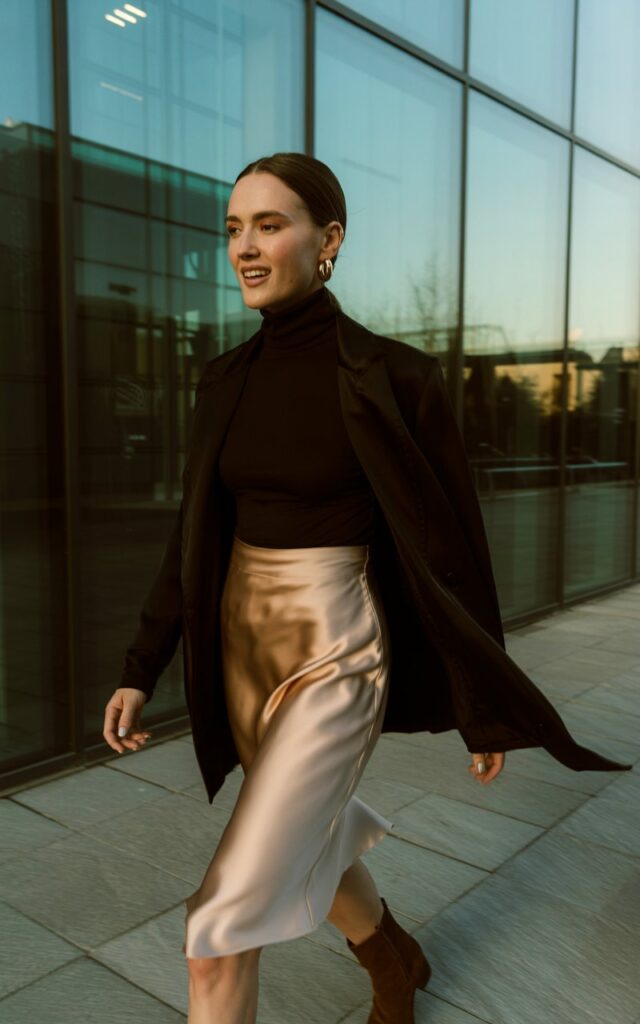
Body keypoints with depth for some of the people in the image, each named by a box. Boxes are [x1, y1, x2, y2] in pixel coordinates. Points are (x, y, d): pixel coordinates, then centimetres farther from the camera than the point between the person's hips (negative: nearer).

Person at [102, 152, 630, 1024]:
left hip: (337, 658, -6)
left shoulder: (395, 377, -14)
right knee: (307, 850, 26)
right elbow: (197, 534, 8)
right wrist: (142, 668, 4)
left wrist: (485, 711, -2)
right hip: (246, 647, 7)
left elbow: (453, 541, -9)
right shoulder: (228, 383, 3)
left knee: (223, 930, -6)